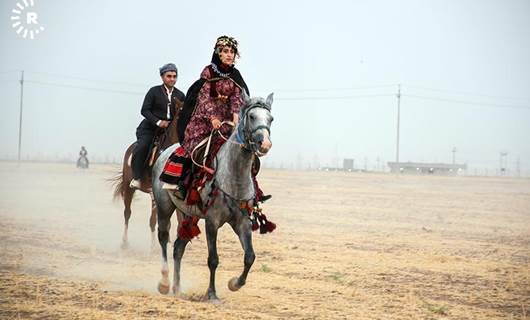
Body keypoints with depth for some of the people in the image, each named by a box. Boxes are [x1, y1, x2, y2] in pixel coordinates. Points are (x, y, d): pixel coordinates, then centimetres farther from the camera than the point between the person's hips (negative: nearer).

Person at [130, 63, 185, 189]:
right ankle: (136, 178, -16)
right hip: (151, 127, -3)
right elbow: (145, 110, -4)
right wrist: (158, 122, -17)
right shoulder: (154, 91, 2)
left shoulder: (180, 95, 12)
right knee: (141, 148, -26)